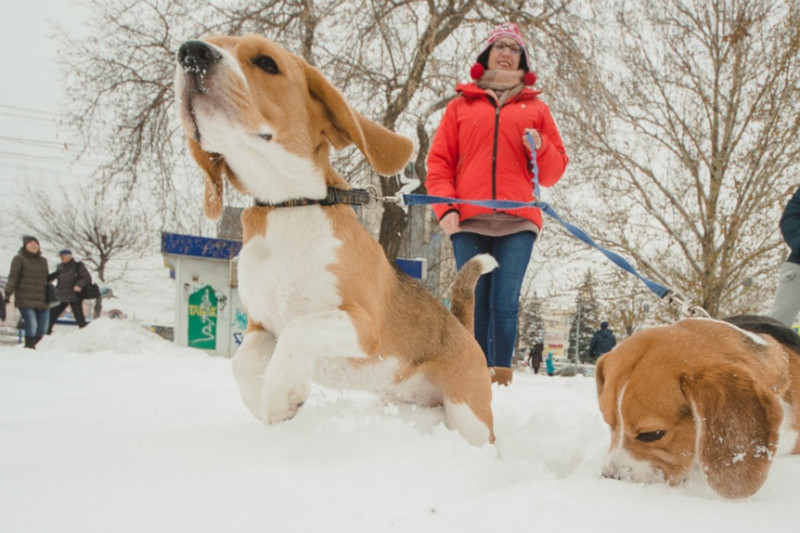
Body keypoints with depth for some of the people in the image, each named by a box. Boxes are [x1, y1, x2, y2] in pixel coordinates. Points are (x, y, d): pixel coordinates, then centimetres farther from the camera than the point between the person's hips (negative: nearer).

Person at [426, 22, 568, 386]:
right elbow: (439, 161, 12)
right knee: (474, 305, -3)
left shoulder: (536, 108, 20)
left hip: (517, 221, 0)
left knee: (505, 303, -8)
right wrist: (445, 206, -3)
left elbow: (554, 172, 17)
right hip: (468, 221, 0)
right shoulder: (461, 105, 20)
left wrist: (540, 148, -4)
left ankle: (501, 377, -5)